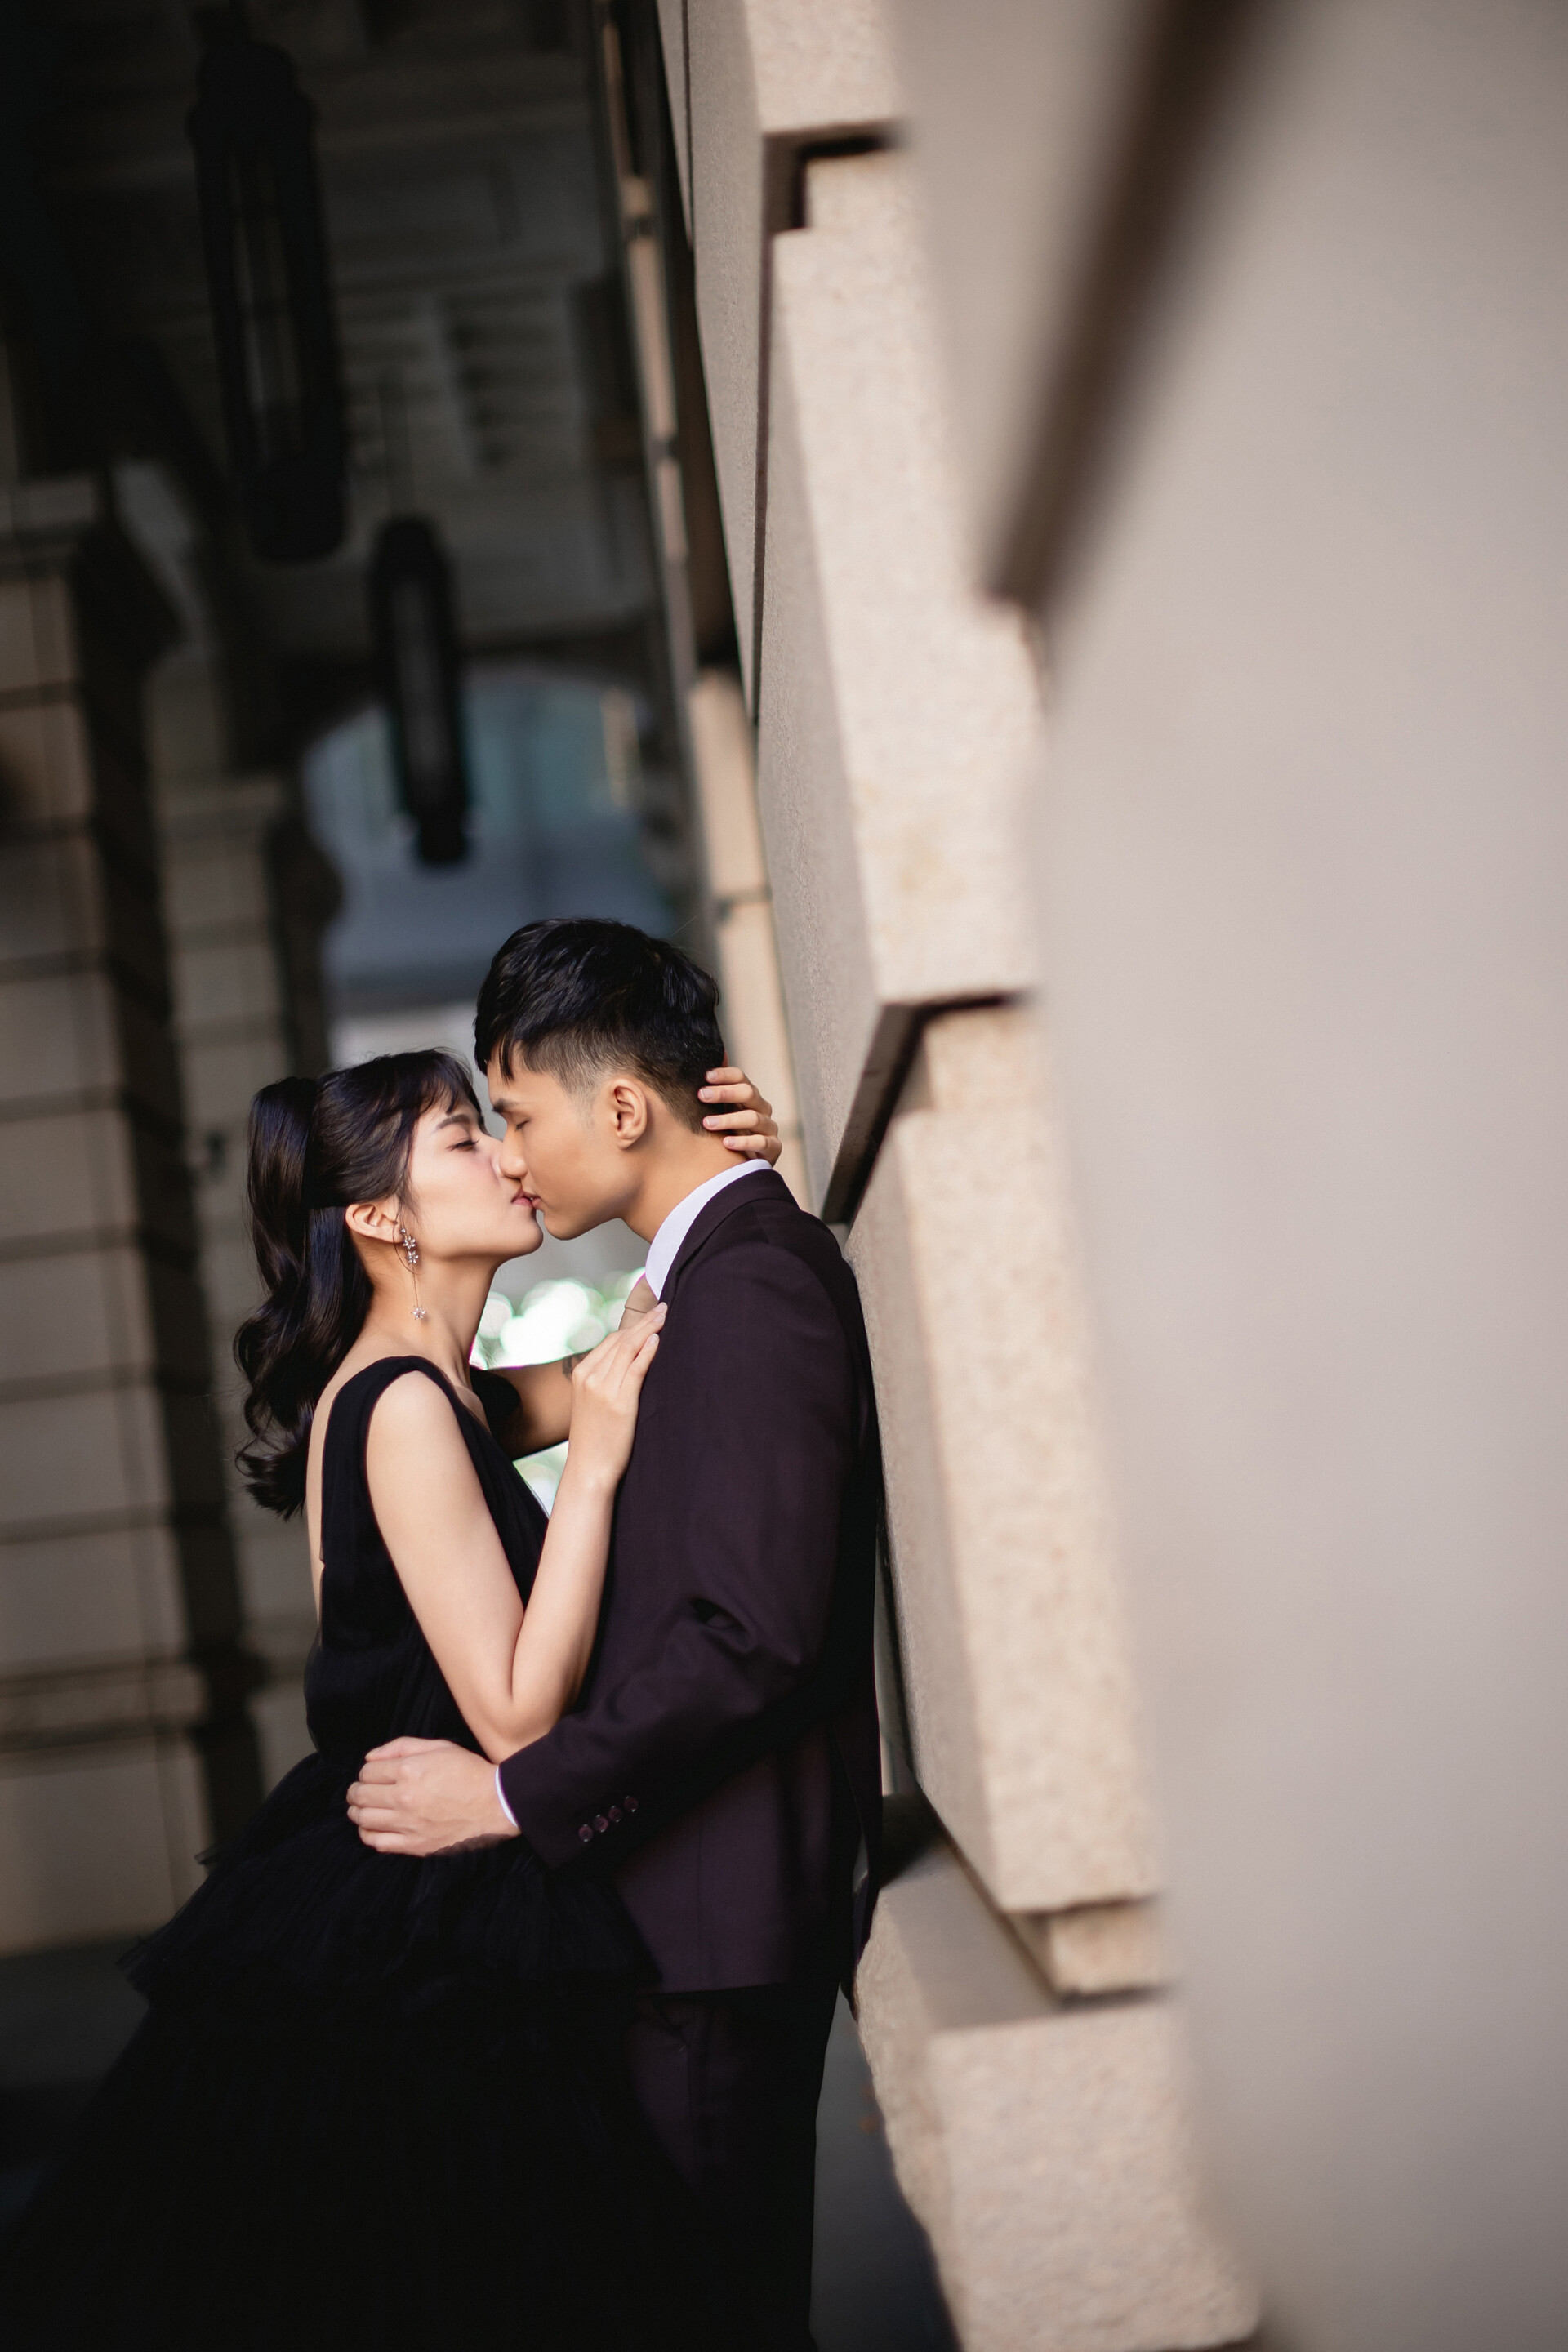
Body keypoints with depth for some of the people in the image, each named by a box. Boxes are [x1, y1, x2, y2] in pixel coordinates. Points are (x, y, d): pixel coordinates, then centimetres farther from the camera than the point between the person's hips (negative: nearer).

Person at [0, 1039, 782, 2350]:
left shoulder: (448, 1393, 12)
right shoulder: (407, 1406, -16)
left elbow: (660, 1352, 20)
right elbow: (517, 1714, -21)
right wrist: (593, 1464, -17)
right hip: (420, 1971, -10)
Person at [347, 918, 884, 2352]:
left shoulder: (747, 1282, -18)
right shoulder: (731, 1264, 13)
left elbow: (752, 1633, -24)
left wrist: (511, 1797, -19)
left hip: (728, 1900, -10)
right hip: (720, 1893, 10)